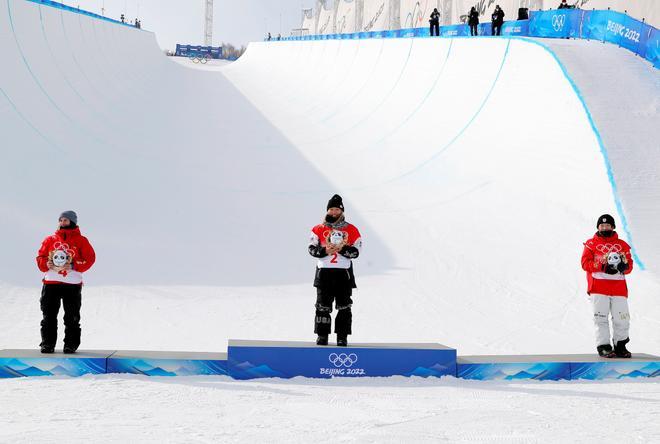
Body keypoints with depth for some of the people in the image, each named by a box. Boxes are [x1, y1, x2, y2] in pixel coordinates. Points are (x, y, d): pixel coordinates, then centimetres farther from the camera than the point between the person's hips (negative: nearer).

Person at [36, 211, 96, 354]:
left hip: (72, 284, -2)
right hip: (51, 283, 3)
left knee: (72, 317, 0)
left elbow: (89, 258, -2)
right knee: (48, 316, 2)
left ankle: (71, 344, 6)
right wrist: (46, 264, -9)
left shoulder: (81, 240, 5)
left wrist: (73, 266, -14)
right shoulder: (50, 240, 13)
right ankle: (47, 344, 7)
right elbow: (40, 257, 13)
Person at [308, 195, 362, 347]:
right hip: (324, 272, 0)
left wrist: (342, 249, -15)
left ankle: (342, 337, 6)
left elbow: (355, 252, 1)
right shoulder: (319, 229, 7)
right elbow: (312, 248, 3)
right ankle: (322, 336, 10)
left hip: (344, 273, 0)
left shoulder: (351, 230, 5)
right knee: (323, 306, 3)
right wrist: (325, 251, -14)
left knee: (344, 307, 1)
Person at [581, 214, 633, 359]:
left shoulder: (622, 245, 14)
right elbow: (585, 264, -2)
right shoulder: (591, 244, 9)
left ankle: (620, 346, 14)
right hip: (598, 287, -2)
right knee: (601, 318, -5)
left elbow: (629, 267, 10)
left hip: (619, 288, 2)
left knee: (622, 319, -1)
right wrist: (601, 263, -16)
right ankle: (603, 347, 1)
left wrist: (624, 265, -13)